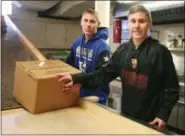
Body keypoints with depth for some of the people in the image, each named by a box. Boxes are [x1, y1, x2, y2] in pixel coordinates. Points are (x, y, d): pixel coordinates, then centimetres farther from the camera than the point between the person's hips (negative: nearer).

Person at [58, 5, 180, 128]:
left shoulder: (160, 51, -12)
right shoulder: (123, 50, 1)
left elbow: (172, 88, -8)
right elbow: (106, 72, -3)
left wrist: (163, 115, -14)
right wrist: (77, 78, -14)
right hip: (126, 114, 5)